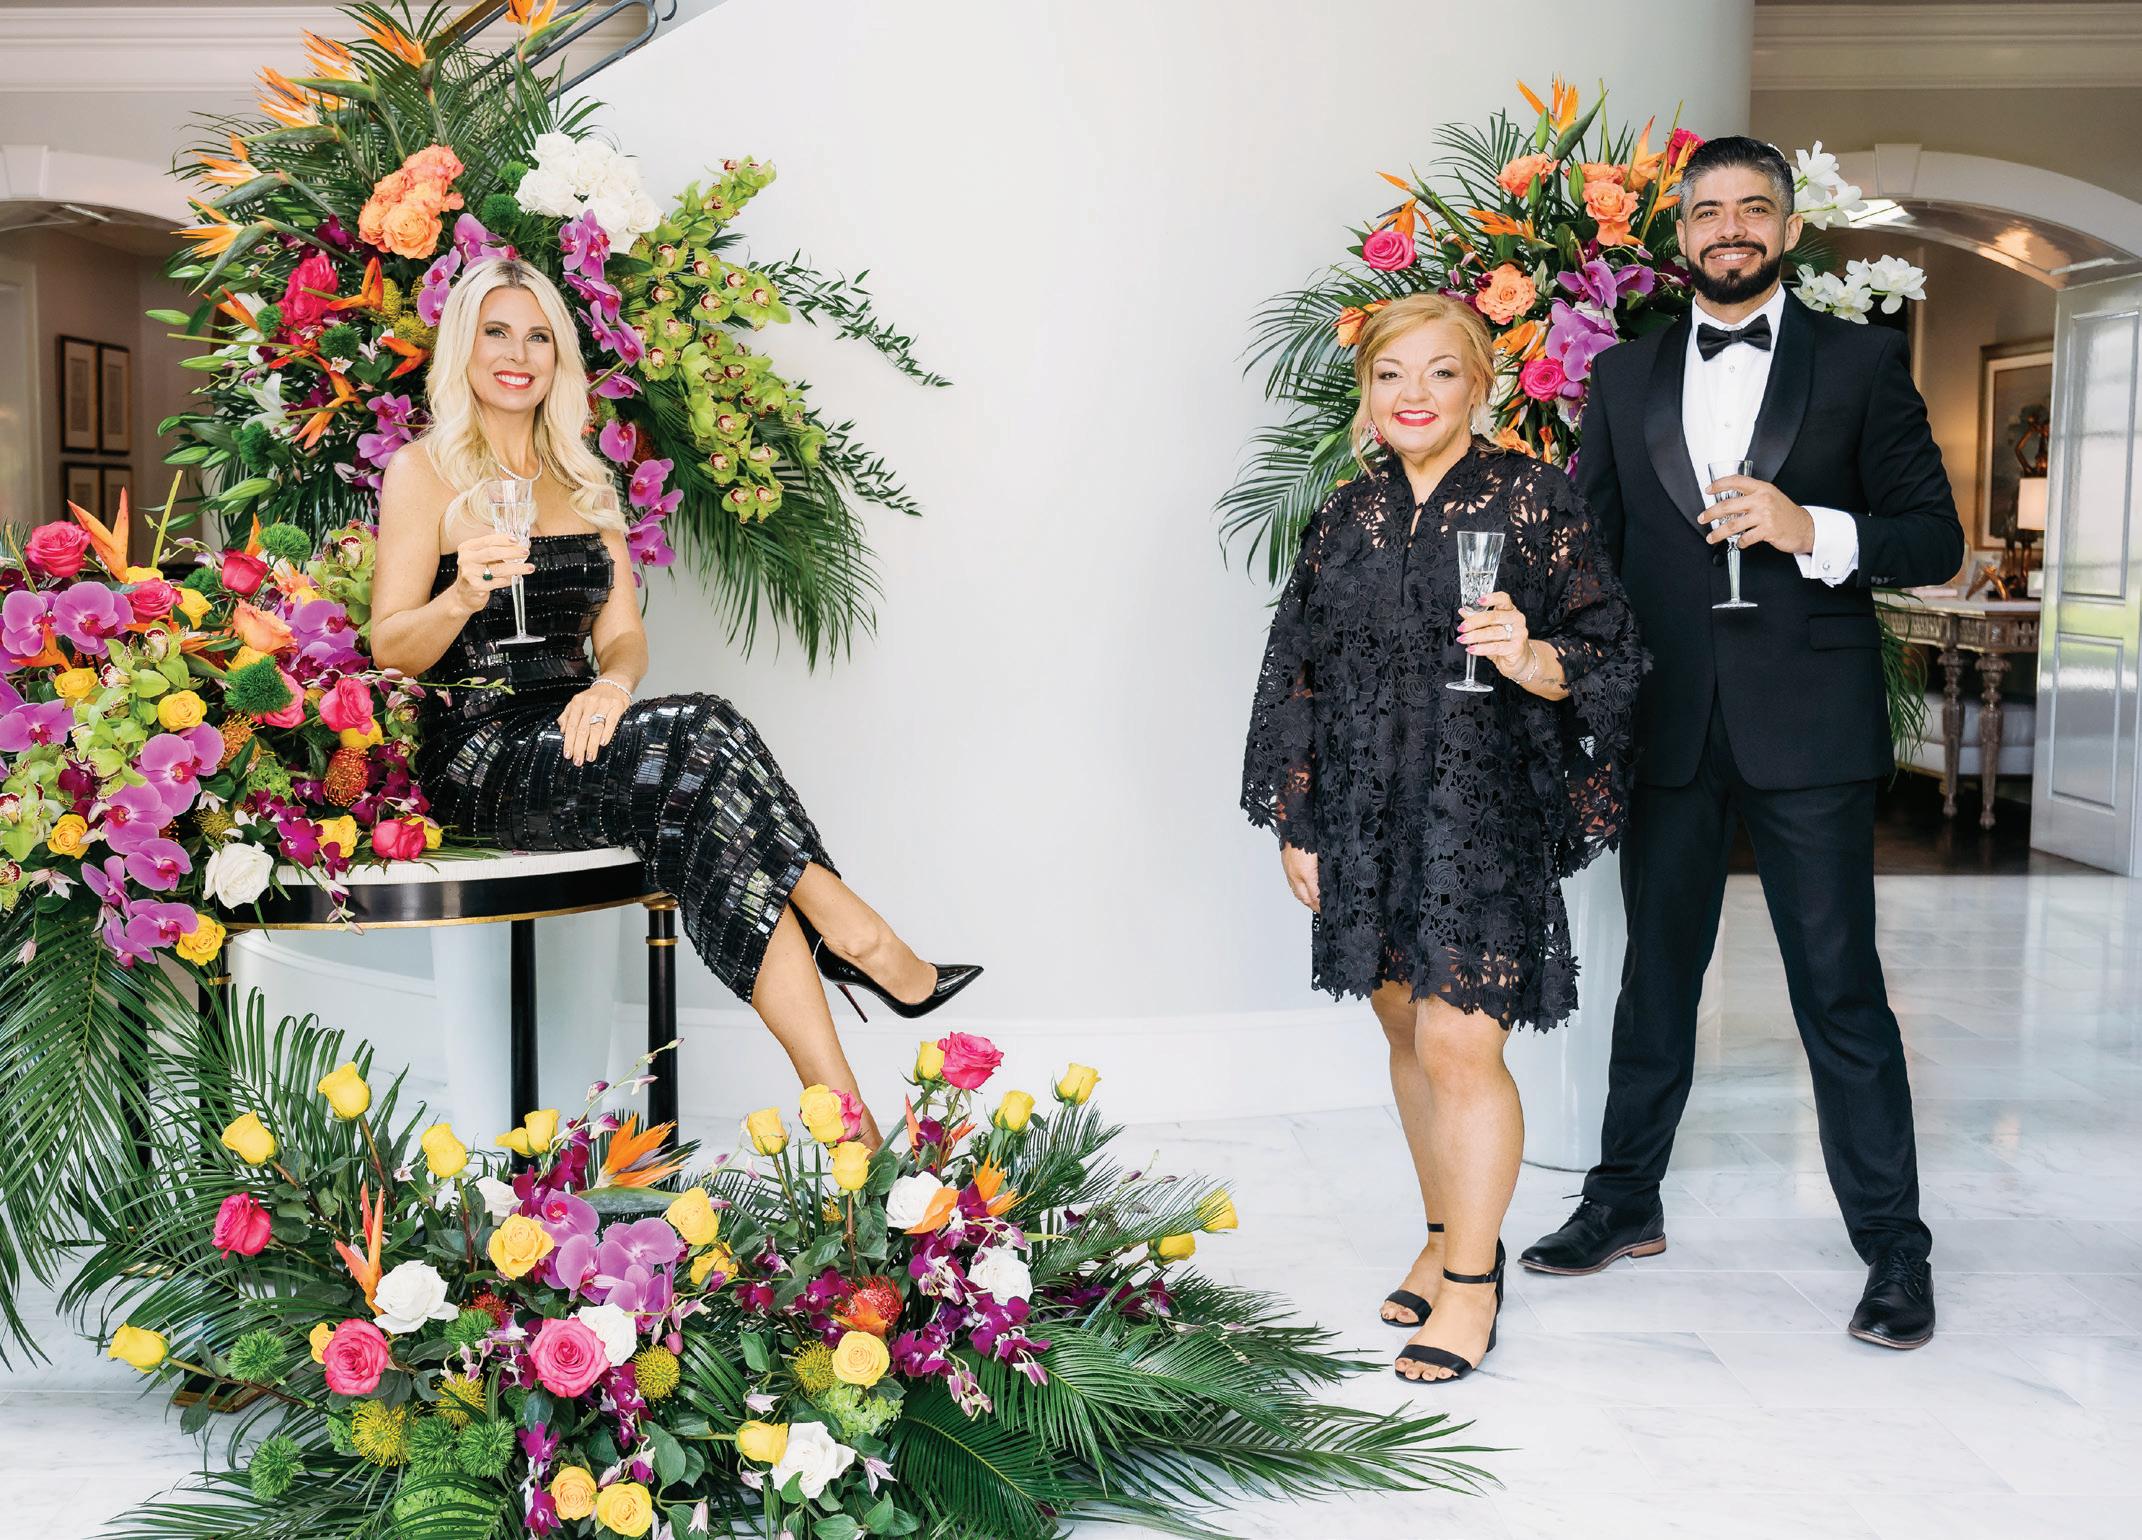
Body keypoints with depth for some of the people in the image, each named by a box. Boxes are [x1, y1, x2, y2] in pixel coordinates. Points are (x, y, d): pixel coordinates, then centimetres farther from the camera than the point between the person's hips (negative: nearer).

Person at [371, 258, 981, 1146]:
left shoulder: (586, 482, 20)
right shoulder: (424, 472, 3)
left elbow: (623, 633, 12)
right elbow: (389, 650, -3)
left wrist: (614, 682, -13)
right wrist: (462, 597, -25)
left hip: (574, 736, 5)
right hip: (478, 756, -4)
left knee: (701, 792, -31)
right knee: (700, 739, -33)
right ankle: (859, 940, -28)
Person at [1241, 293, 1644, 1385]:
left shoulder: (1532, 501, -4)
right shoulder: (1345, 518, 9)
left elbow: (1609, 658, -4)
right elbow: (1300, 677, 12)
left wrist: (1531, 659, -26)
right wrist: (1295, 825, 9)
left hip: (1483, 808, -5)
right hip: (1365, 809, 5)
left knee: (1459, 1044, -6)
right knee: (1408, 1030, 14)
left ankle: (1473, 1280, 10)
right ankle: (1444, 1236, 32)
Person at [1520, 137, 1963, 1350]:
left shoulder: (1860, 362, 3)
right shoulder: (1627, 376, 11)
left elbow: (1936, 538, 0)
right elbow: (1590, 542, 11)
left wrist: (1813, 531, -18)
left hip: (1808, 727, -3)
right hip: (1669, 728, 3)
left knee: (1841, 990, 0)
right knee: (1656, 971, 14)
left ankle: (1895, 1247, 13)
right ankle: (1627, 1201, 28)